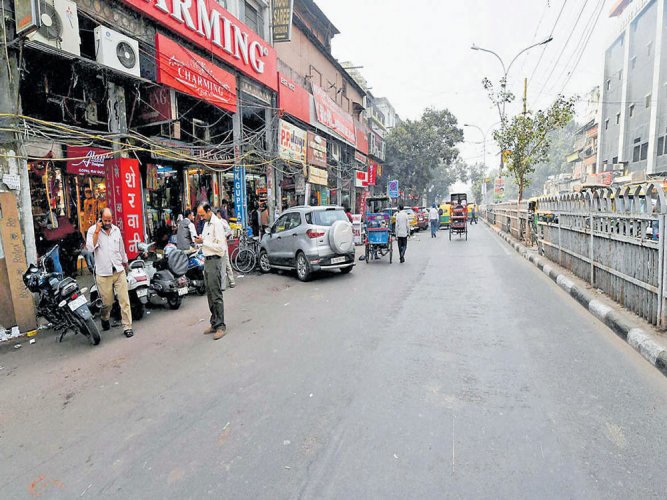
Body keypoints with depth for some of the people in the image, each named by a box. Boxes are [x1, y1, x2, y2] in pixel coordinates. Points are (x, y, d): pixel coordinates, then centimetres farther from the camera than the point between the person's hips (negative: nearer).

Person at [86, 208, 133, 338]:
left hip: (119, 271, 3)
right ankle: (104, 319, 37)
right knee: (107, 302, 7)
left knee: (124, 300, -1)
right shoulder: (92, 230, -4)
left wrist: (125, 263, 28)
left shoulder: (116, 230, 8)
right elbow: (90, 248, -19)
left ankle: (127, 326, 4)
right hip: (103, 273, -3)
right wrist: (97, 231, -19)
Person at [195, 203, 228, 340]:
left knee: (216, 295, -8)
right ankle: (214, 323, 22)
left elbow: (220, 247, -19)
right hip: (207, 261, 10)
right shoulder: (206, 224, 16)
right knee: (210, 294, 13)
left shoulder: (217, 224, -13)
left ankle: (220, 326, -2)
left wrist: (203, 241, -17)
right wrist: (201, 240, 4)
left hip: (215, 261, -9)